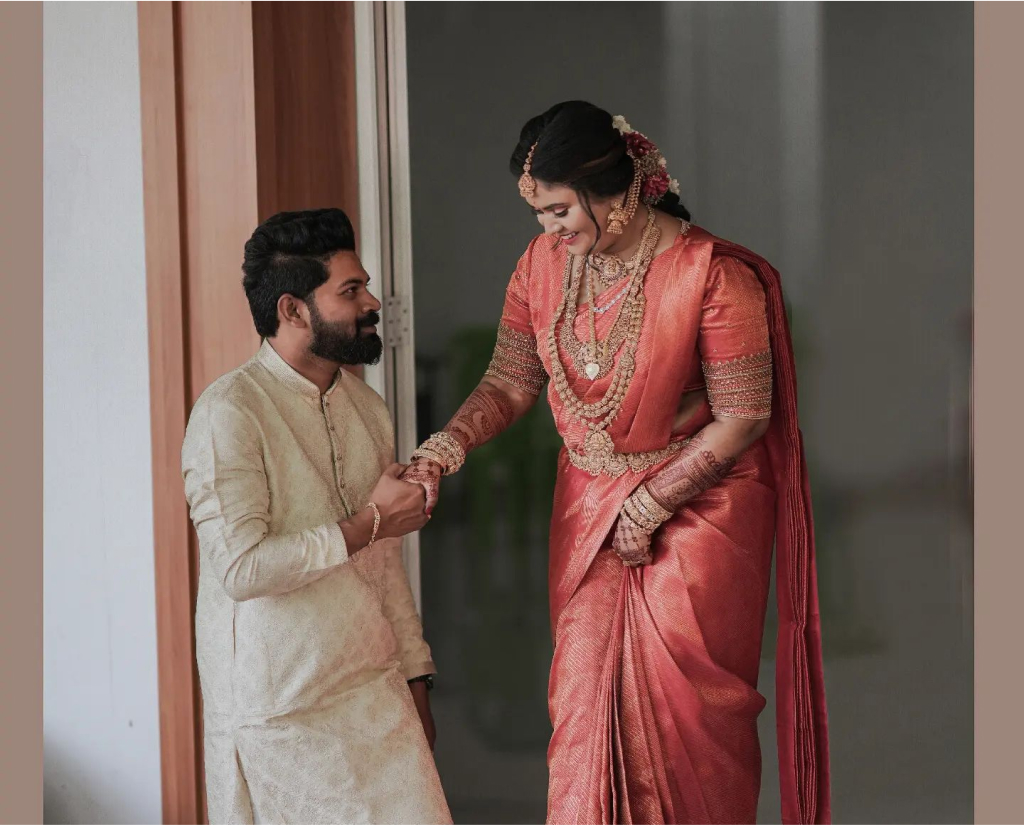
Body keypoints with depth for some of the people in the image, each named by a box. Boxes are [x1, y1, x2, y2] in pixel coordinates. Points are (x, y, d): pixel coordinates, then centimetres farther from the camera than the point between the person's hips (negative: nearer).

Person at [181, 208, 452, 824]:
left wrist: (415, 680, 15)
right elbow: (241, 568, -22)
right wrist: (371, 521, -15)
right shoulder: (229, 412, -13)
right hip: (280, 714, -6)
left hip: (377, 692, 6)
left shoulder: (367, 406, 10)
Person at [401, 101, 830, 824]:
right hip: (587, 512, 5)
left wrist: (650, 505, -12)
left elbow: (743, 417, -15)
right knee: (585, 700, 6)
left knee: (687, 704, 2)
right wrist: (450, 444, -13)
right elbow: (511, 383, 5)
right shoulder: (544, 264, -1)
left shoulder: (713, 275, -19)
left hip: (696, 513, -5)